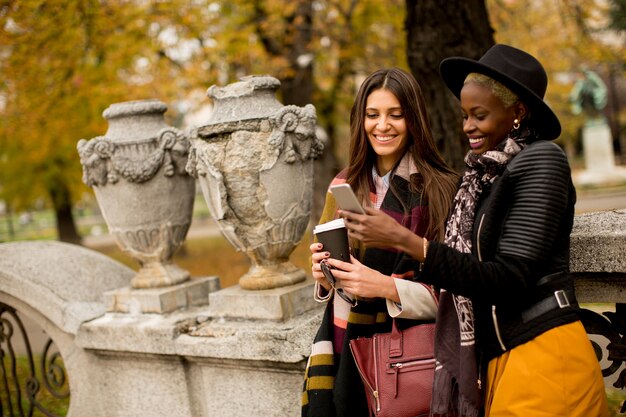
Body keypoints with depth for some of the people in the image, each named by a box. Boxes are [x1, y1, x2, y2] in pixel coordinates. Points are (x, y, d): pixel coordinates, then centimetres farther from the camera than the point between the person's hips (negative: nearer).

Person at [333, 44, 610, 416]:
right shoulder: (486, 172, 10)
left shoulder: (542, 161, -9)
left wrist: (407, 242, -19)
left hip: (542, 357, -6)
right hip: (499, 357, 6)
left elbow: (508, 278, -17)